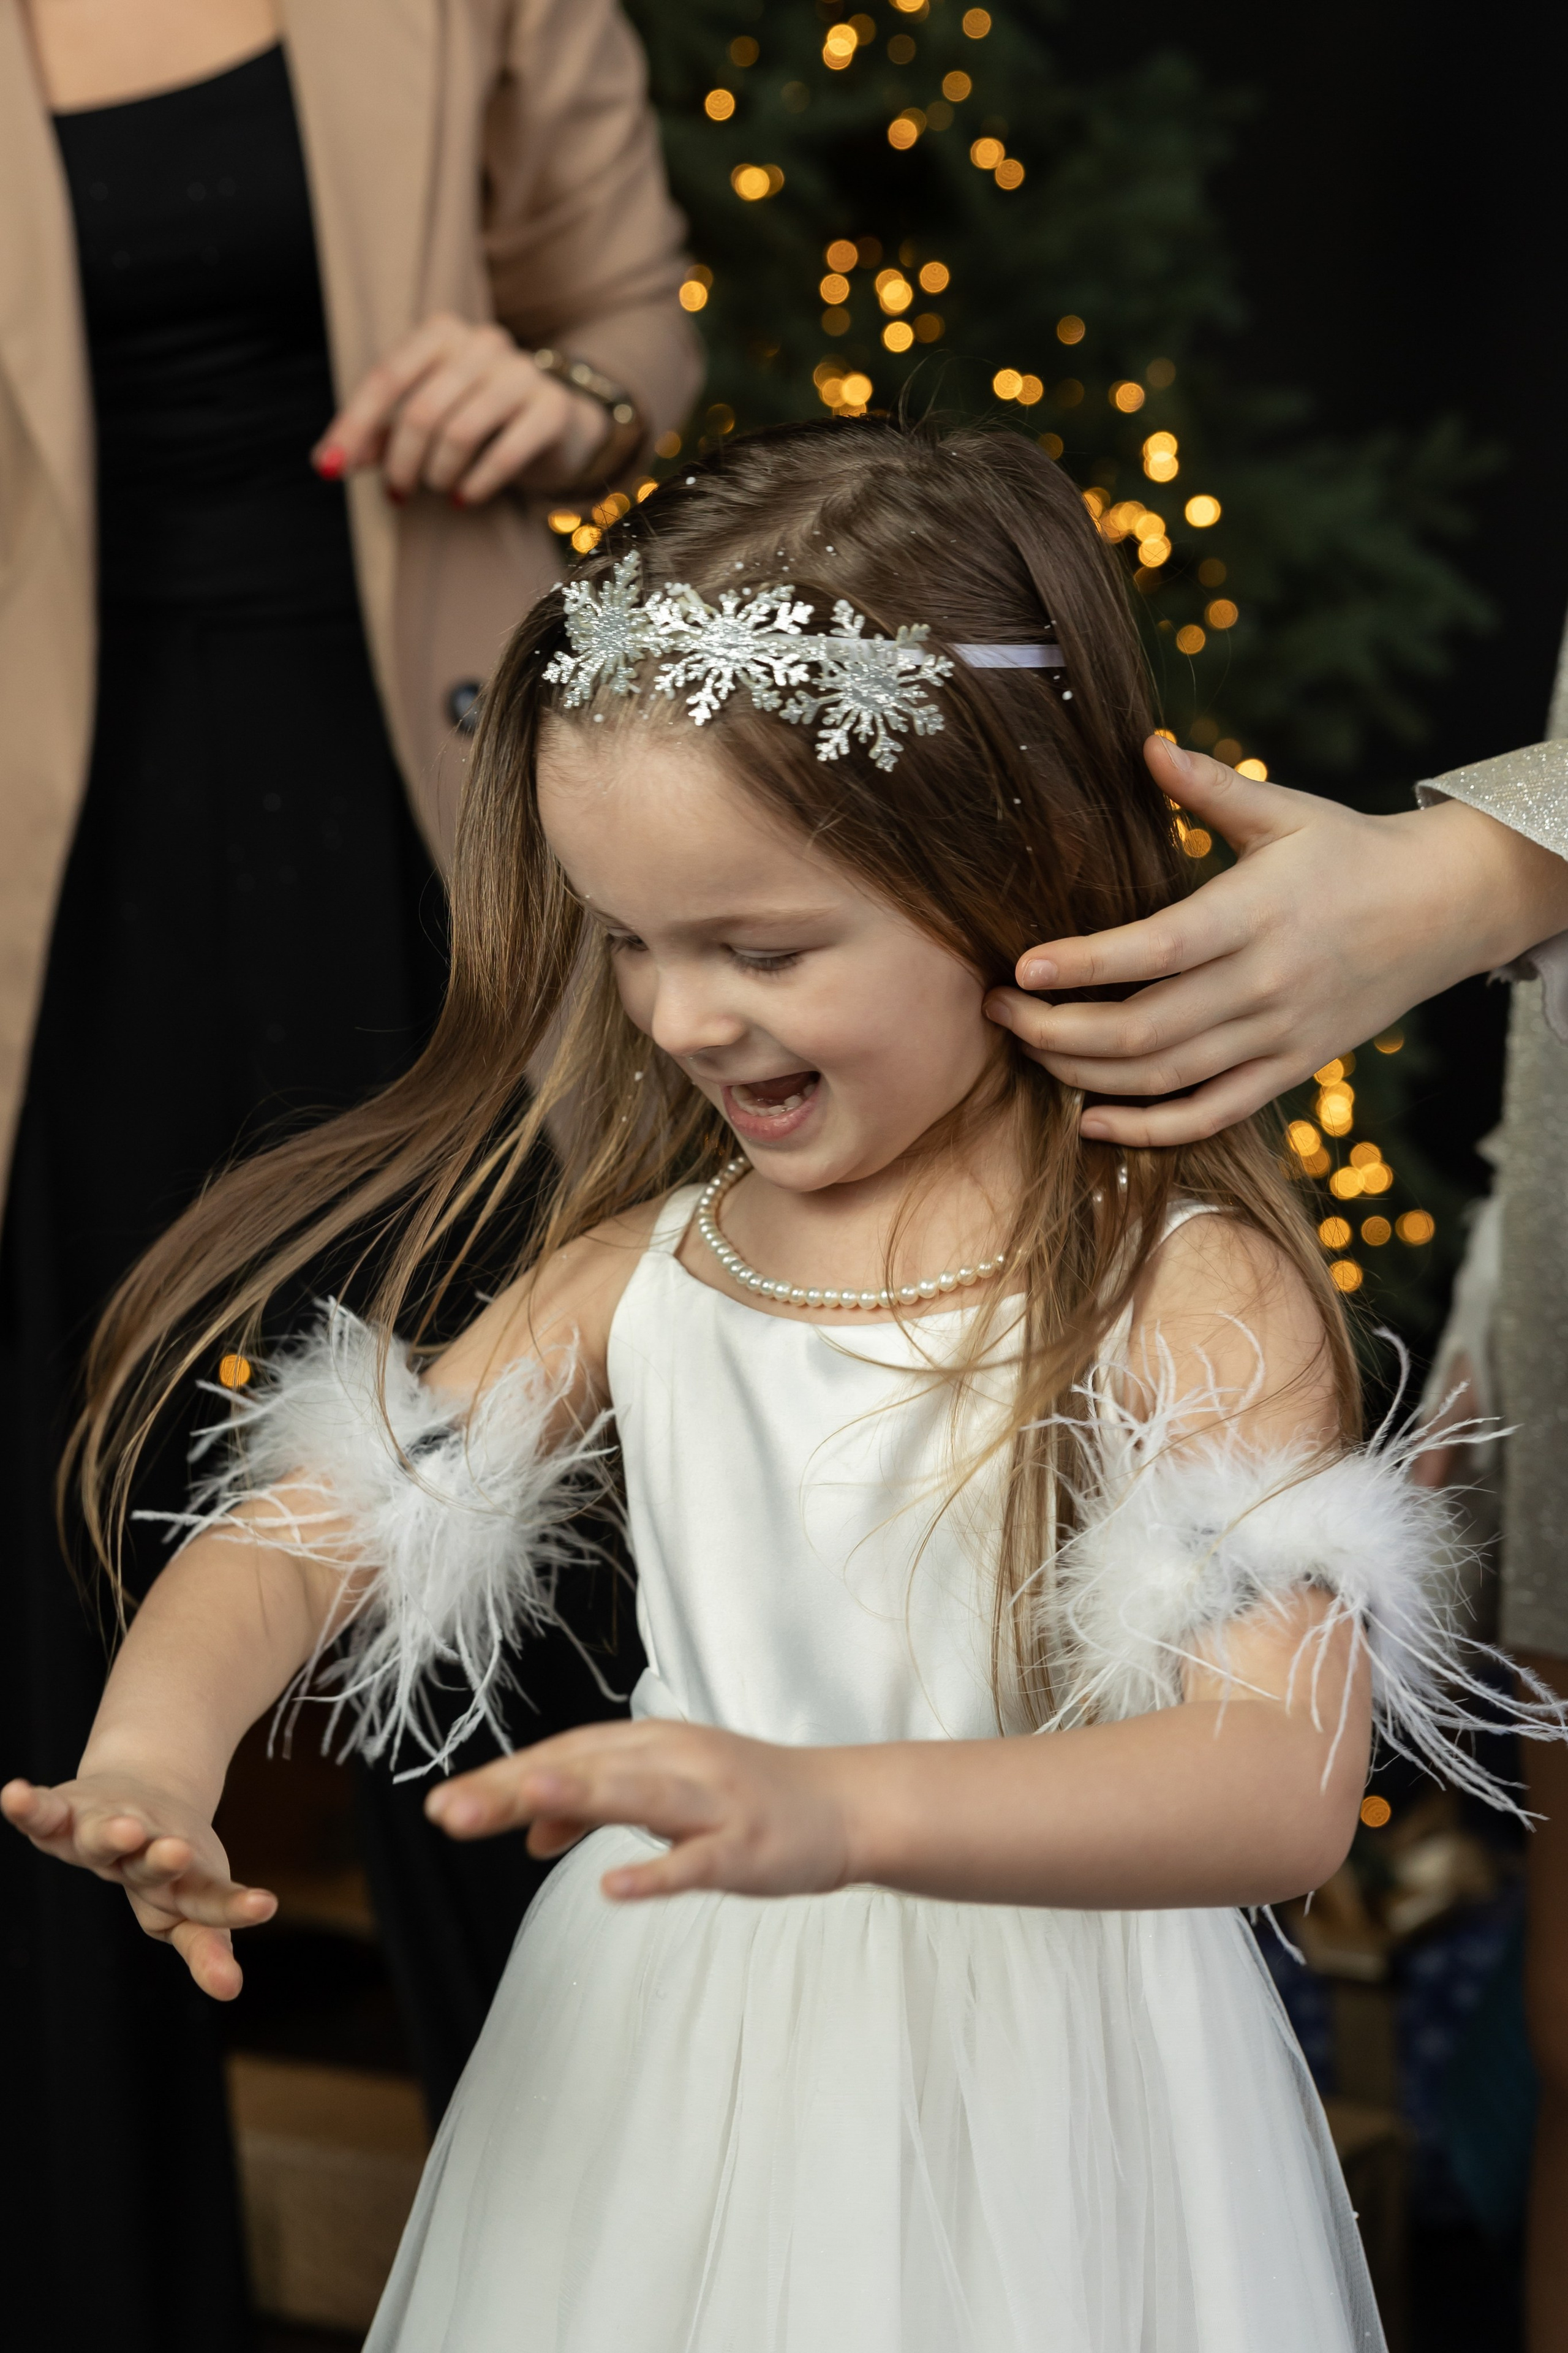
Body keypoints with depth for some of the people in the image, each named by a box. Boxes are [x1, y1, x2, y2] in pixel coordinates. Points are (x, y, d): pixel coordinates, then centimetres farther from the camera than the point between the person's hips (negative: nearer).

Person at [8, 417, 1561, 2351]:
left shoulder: (1188, 1293, -17)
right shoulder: (646, 1263, 0)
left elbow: (1285, 1781, -28)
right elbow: (306, 1526, 3)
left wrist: (834, 1806, -43)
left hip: (1031, 2121, -4)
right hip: (661, 2104, 5)